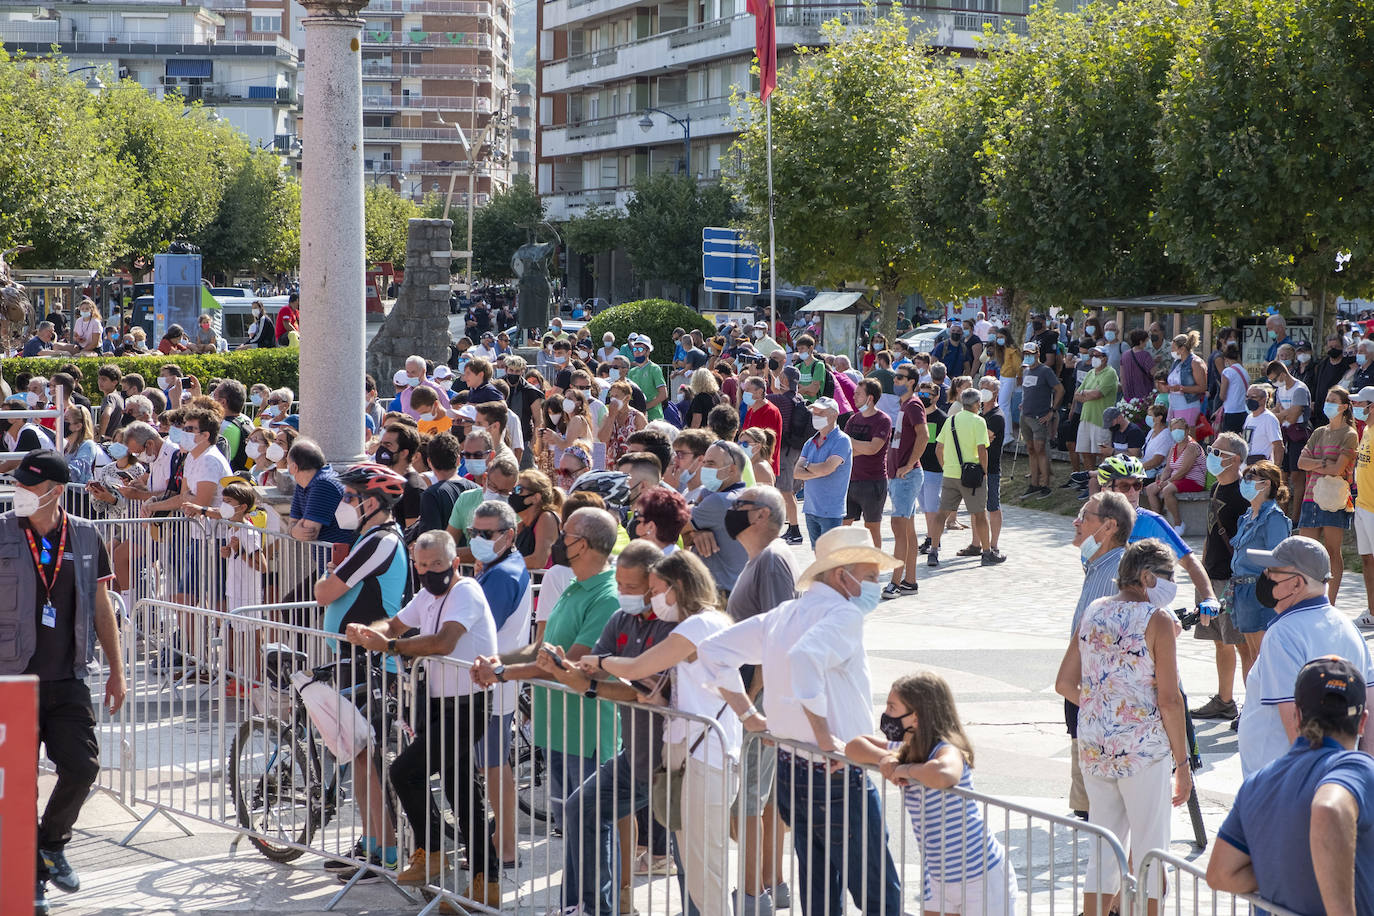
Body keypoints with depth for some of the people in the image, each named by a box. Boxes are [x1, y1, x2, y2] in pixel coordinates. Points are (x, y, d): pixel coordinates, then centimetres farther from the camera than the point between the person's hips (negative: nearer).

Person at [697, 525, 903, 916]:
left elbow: (713, 651, 14)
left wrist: (748, 714, 14)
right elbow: (805, 657, -33)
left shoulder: (782, 615, 12)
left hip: (788, 769, 9)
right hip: (838, 778, -9)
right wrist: (826, 737, -27)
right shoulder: (844, 614, -14)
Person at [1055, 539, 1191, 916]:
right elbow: (1169, 700, -13)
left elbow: (1065, 683, 11)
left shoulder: (1093, 612, 7)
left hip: (1093, 747, 6)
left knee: (1102, 852, 14)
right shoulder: (1158, 619, -10)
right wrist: (1182, 763, -7)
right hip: (1143, 750, -6)